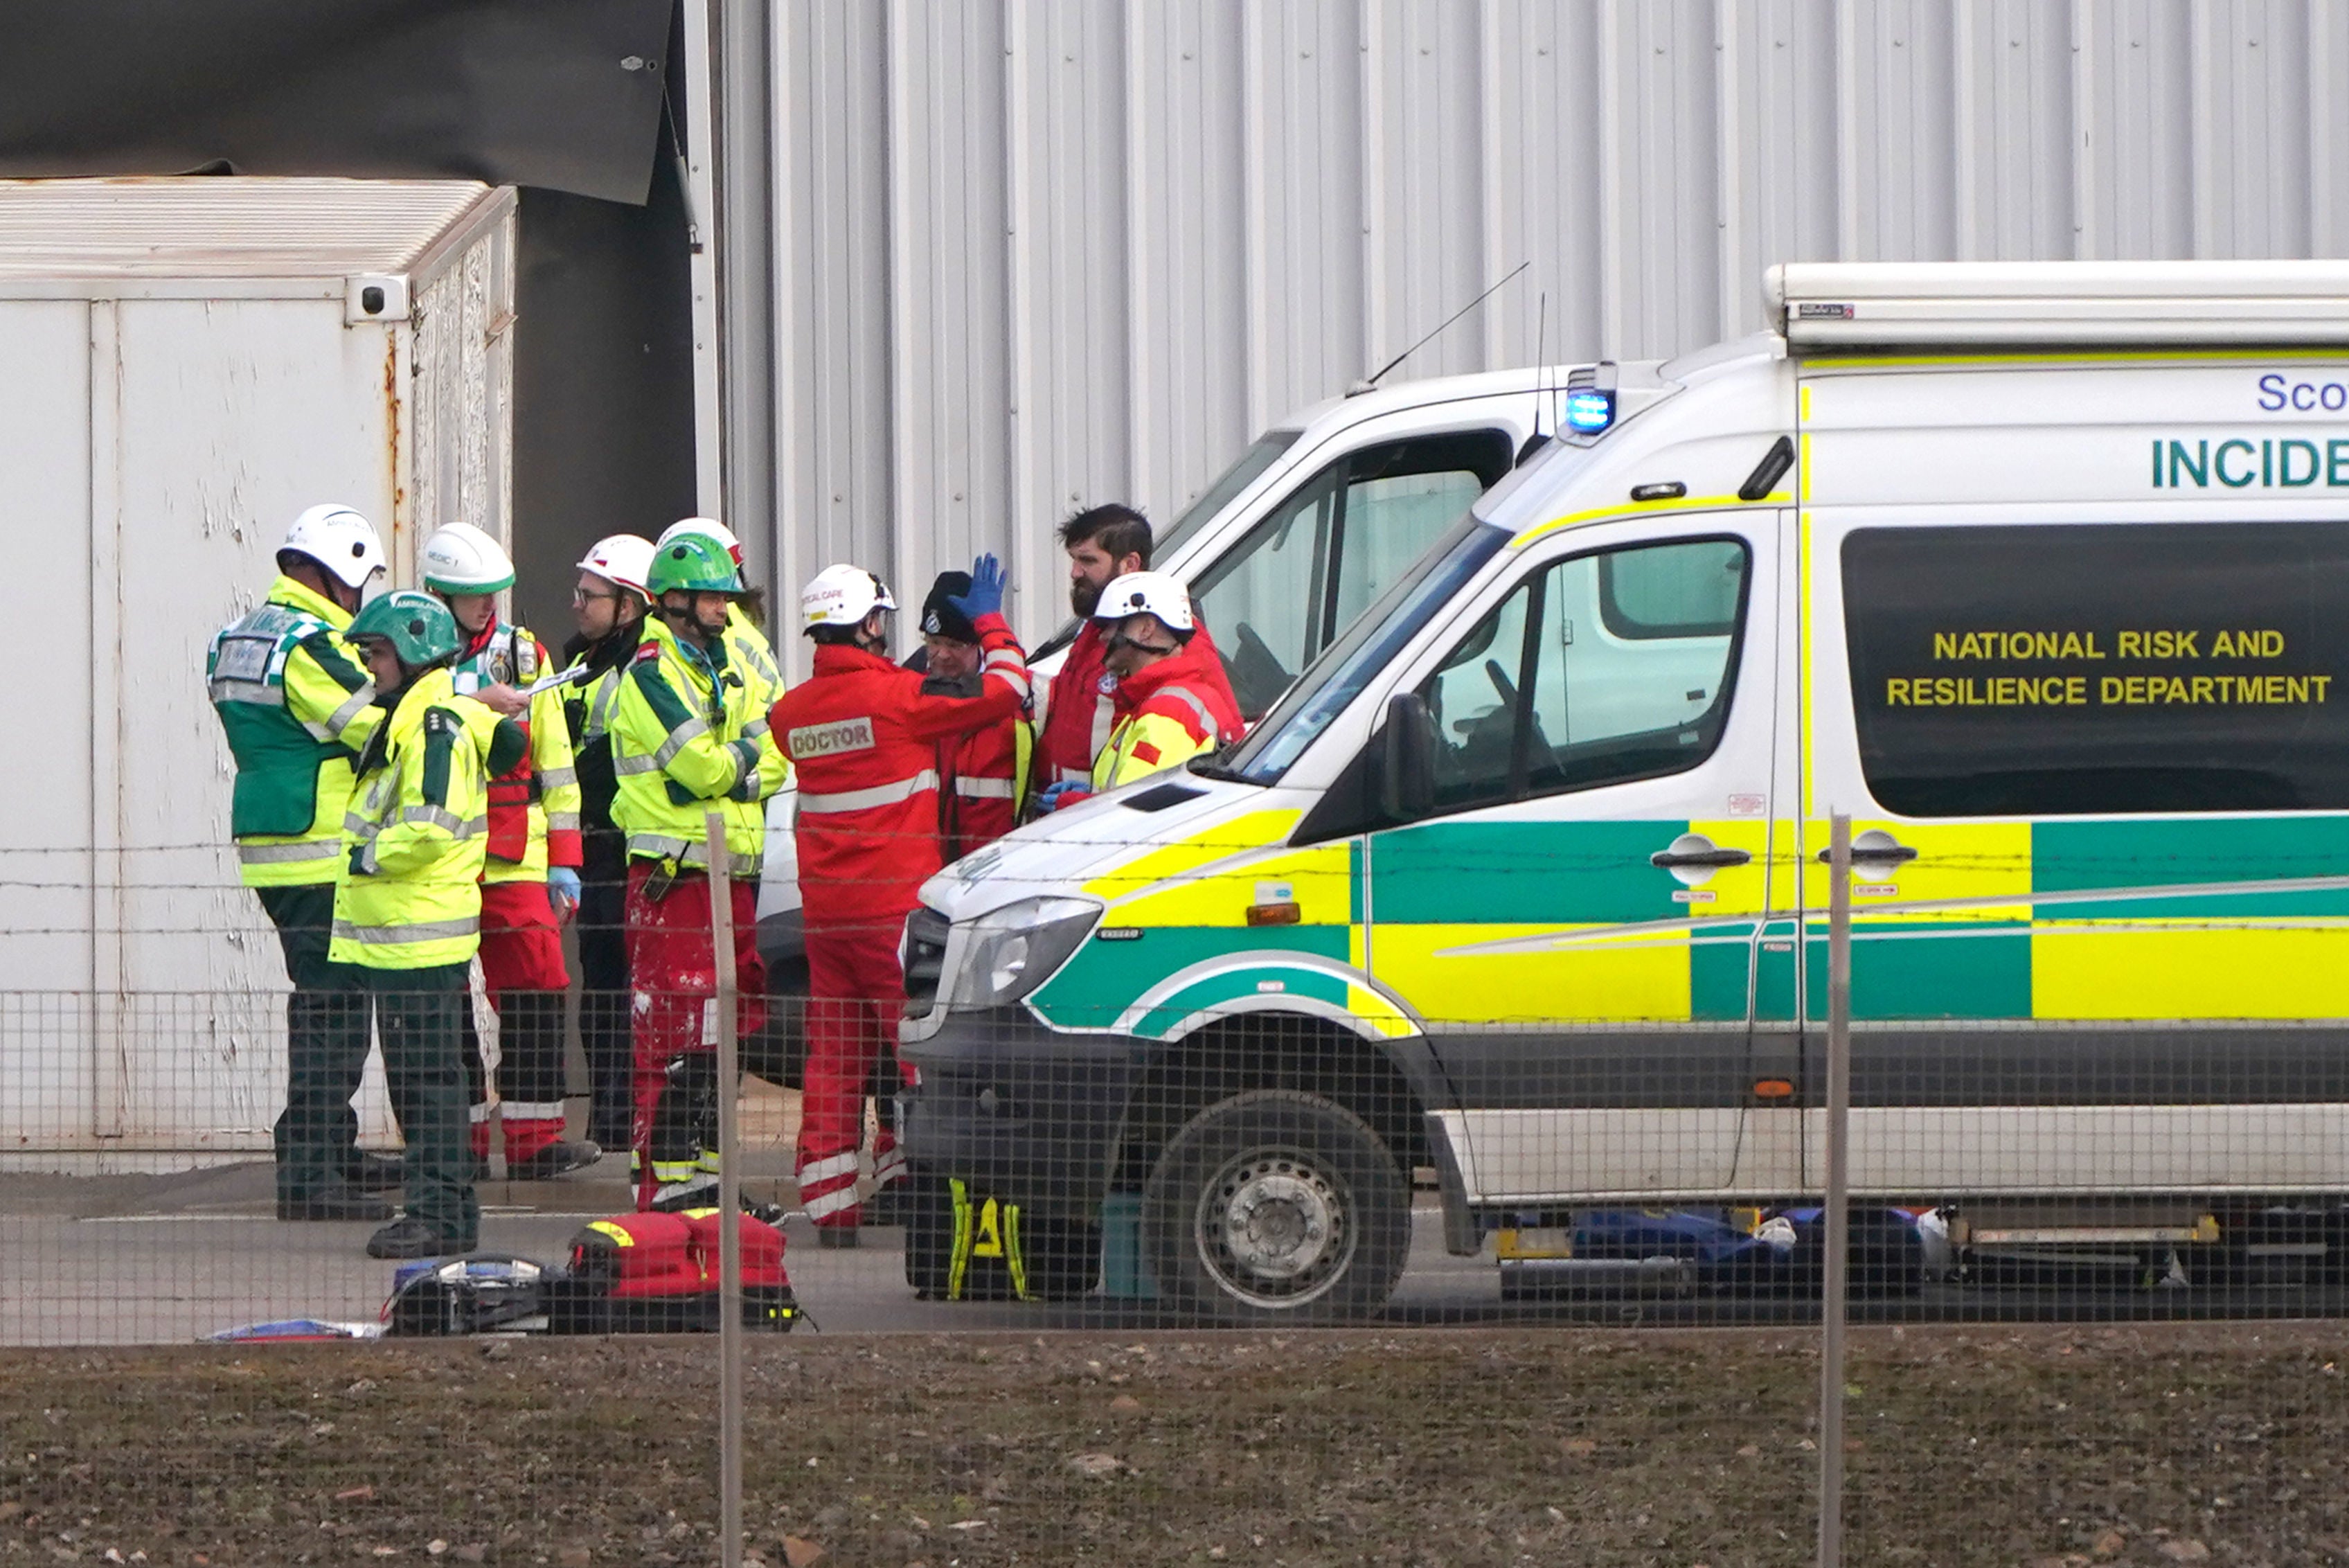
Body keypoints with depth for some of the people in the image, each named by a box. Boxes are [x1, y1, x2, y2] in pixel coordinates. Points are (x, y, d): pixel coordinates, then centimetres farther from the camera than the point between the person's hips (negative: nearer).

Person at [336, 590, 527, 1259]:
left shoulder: (433, 722, -14)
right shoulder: (410, 718, 18)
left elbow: (429, 826, -23)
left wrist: (367, 859, -11)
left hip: (421, 932, -11)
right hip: (397, 930, 11)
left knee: (427, 1076, -8)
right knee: (419, 1076, 13)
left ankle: (436, 1214, -7)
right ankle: (448, 1210, 17)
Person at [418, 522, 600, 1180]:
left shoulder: (525, 654, 13)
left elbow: (555, 762, 14)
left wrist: (564, 860, 10)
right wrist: (478, 706, -20)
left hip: (516, 859, 2)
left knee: (536, 990, -4)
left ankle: (534, 1138, 1)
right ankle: (460, 1140, 9)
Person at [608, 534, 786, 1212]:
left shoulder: (726, 671, 20)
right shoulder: (652, 673, -8)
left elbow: (775, 766, 10)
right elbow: (703, 768, -18)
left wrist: (730, 773, -9)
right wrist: (750, 750, 0)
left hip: (732, 874, 9)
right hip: (674, 876, -9)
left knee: (720, 1031, 11)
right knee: (673, 1035, -9)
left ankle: (706, 1170, 17)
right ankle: (664, 1181, -9)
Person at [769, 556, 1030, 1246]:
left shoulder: (794, 710, 6)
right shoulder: (897, 697, -12)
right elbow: (1006, 692, -6)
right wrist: (991, 621, 8)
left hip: (825, 909, 6)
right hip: (895, 904, -6)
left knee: (833, 1056, 7)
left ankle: (829, 1204, 6)